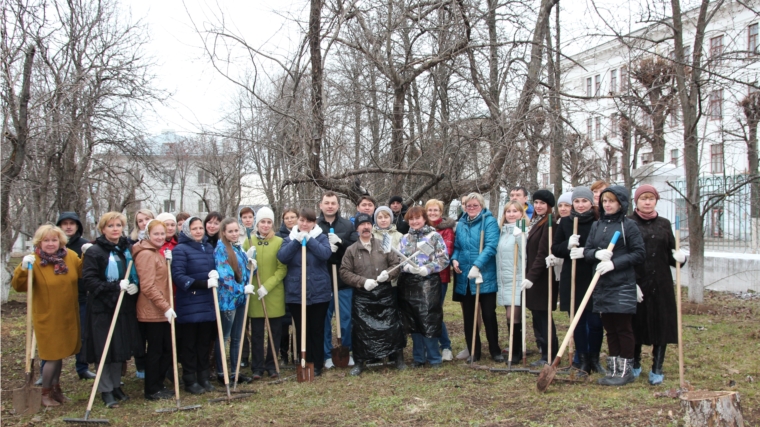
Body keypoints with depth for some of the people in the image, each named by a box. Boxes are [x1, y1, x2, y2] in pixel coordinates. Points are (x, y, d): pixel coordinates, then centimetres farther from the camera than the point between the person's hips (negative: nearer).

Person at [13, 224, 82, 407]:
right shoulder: (33, 261, -12)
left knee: (61, 354, 16)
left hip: (68, 317, 5)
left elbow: (82, 272, 17)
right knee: (53, 356, -3)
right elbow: (19, 286, -17)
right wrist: (23, 269, -32)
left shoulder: (70, 256, 1)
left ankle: (56, 388, 32)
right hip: (47, 318, -5)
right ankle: (45, 393, 15)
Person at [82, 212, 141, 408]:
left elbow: (136, 275, 21)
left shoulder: (127, 250, 12)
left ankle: (116, 386, 24)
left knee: (121, 348, 11)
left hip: (124, 307, 6)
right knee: (105, 350, -2)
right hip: (102, 308, -5)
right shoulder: (94, 252, -7)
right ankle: (106, 390, 8)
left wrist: (135, 286, -2)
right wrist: (116, 287, -23)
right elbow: (89, 279, -14)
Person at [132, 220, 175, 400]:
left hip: (163, 310, 9)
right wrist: (165, 307, -21)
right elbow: (148, 286, -21)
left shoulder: (158, 253, 16)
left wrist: (168, 260, 6)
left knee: (167, 349, 13)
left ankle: (158, 385, 24)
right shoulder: (146, 254, -14)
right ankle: (152, 390, 11)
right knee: (155, 350, 0)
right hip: (152, 311, -9)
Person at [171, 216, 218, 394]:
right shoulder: (180, 249, -8)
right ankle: (190, 381, 13)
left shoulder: (209, 247, 11)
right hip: (188, 304, -6)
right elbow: (178, 276, -16)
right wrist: (204, 283, -23)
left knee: (205, 342, 11)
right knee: (189, 344, 4)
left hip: (207, 303, 6)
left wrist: (215, 274, -4)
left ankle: (203, 377, 21)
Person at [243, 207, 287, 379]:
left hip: (275, 295, -1)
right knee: (257, 332, 6)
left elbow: (282, 269, -5)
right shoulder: (249, 241, 4)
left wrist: (267, 286, -15)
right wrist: (247, 261, -13)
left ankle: (271, 365, 19)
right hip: (254, 294, 1)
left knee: (275, 332, 7)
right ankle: (257, 367, 15)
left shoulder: (279, 242, -1)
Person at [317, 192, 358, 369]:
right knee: (324, 319, 7)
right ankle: (327, 355, 18)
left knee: (347, 318, 7)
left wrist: (340, 242, -17)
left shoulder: (348, 225, 5)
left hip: (344, 280, 1)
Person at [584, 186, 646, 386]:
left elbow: (639, 253, -8)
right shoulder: (597, 225, 11)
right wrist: (597, 254, -12)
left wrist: (614, 263, -17)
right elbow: (586, 250, 10)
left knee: (623, 328, 2)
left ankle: (626, 370, 12)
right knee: (610, 329, 11)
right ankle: (613, 369, 19)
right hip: (601, 285, 5)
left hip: (622, 285, -5)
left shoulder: (629, 225, -5)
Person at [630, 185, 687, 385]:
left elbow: (670, 254, 11)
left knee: (661, 324, 3)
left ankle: (657, 369, 14)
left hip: (660, 284, 2)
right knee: (635, 323, 6)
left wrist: (679, 257, -12)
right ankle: (635, 365, 24)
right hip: (635, 283, -2)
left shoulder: (664, 224, 10)